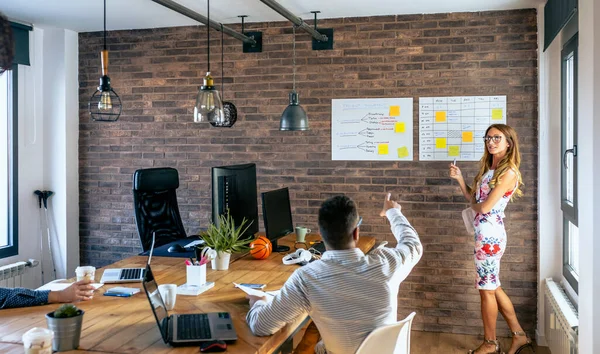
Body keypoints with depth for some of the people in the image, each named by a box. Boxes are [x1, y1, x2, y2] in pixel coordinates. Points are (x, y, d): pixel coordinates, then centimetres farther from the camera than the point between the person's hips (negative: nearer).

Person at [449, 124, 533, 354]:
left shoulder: (508, 172, -15)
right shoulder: (489, 168, 13)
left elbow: (485, 206, -19)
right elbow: (472, 197, 13)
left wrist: (473, 204, 1)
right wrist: (459, 178, 2)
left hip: (490, 235, -9)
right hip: (484, 234, 9)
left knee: (487, 289, 3)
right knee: (493, 287, 16)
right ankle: (519, 335, 28)